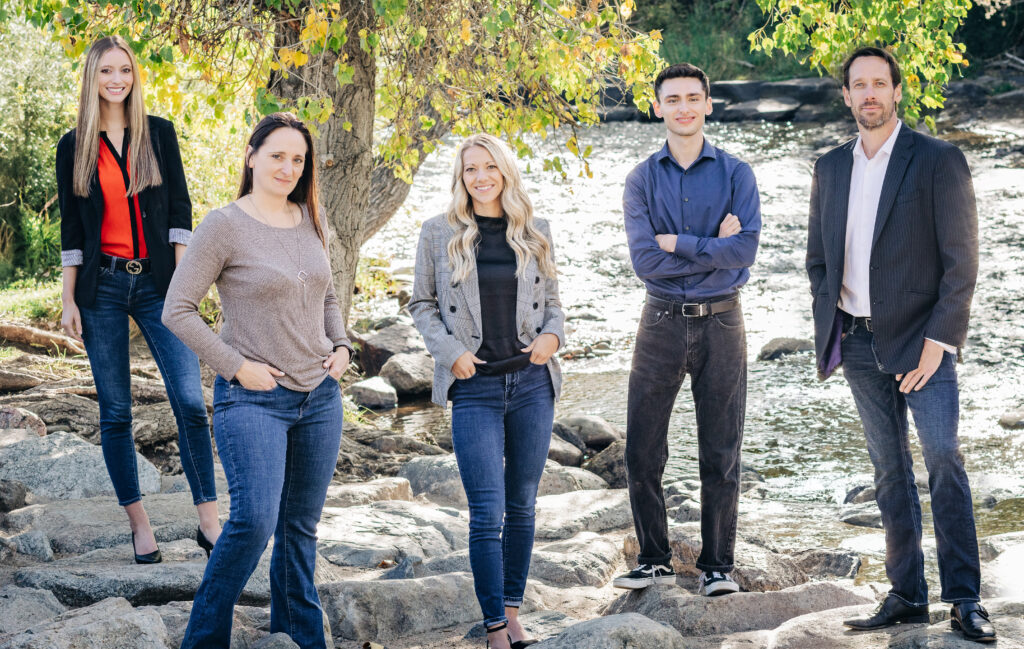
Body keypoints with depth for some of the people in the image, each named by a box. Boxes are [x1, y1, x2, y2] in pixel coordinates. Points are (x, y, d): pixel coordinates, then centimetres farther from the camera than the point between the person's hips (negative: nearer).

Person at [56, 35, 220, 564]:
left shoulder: (159, 133, 5)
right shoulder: (74, 147, 5)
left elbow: (179, 209, 4)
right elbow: (71, 228, 6)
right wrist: (68, 299, 2)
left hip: (157, 282, 0)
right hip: (102, 286, 0)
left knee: (190, 401, -9)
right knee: (115, 411, 3)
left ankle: (209, 521, -4)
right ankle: (139, 523, 12)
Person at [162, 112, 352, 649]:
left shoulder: (311, 222, 9)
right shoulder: (225, 226, -10)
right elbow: (177, 310, -9)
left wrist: (341, 346, 6)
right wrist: (236, 366, -13)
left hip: (319, 396, 6)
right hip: (254, 398, -6)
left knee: (301, 524, 12)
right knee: (255, 519, -17)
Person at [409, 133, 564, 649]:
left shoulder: (535, 232, 6)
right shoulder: (439, 233, 1)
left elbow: (551, 298, 15)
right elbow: (422, 303, 6)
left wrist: (552, 335, -5)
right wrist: (450, 351, -8)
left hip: (531, 383, 3)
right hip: (475, 388, -2)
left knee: (522, 504, 11)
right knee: (486, 512, -7)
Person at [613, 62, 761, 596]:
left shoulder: (735, 174, 2)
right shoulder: (642, 180, 4)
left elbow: (745, 250, -13)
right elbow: (644, 261, -9)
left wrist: (678, 243, -13)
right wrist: (714, 246, -12)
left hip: (720, 323, -1)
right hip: (661, 322, 1)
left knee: (720, 454, 4)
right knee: (642, 451, 2)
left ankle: (716, 565, 15)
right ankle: (654, 560, 17)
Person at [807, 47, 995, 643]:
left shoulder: (939, 161, -6)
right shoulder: (831, 168, 10)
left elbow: (961, 262, -9)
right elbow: (819, 257, 17)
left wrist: (938, 342, -14)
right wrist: (831, 332, 5)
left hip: (920, 340, -5)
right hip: (859, 344, 5)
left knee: (944, 461, -10)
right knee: (890, 471, 9)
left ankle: (965, 599, -5)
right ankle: (907, 596, 14)